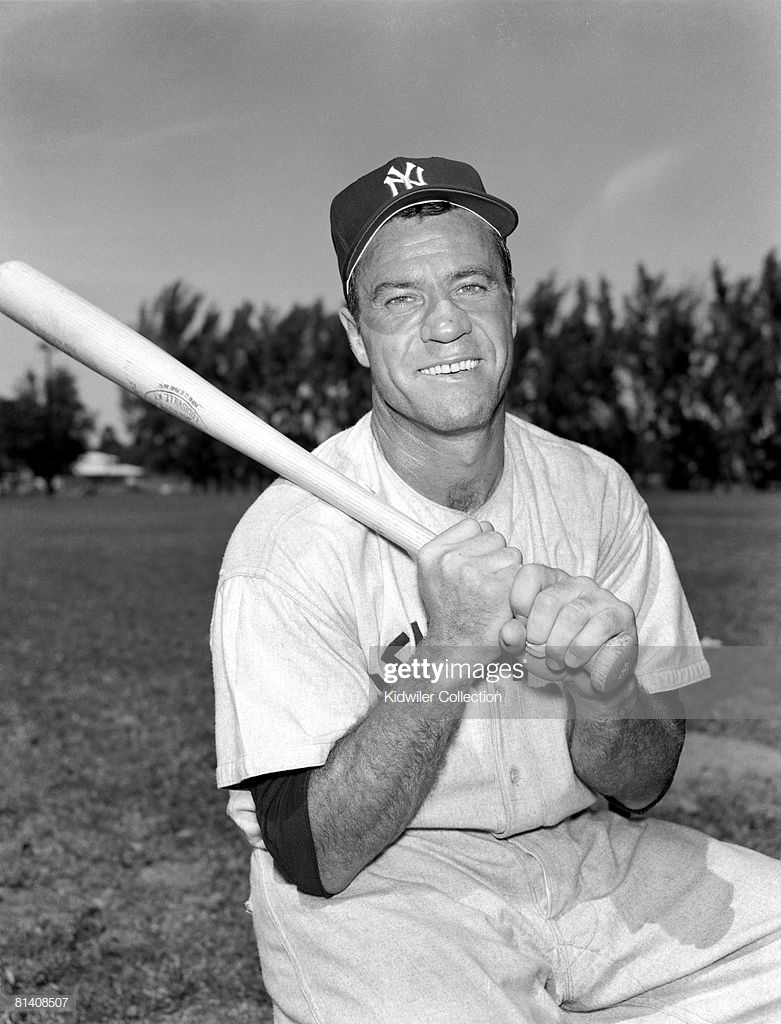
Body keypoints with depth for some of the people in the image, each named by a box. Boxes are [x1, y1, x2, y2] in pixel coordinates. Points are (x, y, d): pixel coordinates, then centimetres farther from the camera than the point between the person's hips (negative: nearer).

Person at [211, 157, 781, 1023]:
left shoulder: (596, 493, -2)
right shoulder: (287, 542, -15)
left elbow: (641, 788, -1)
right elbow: (313, 858, -17)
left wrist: (600, 692, -24)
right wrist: (445, 657, -29)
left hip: (589, 855, 5)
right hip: (373, 891, -4)